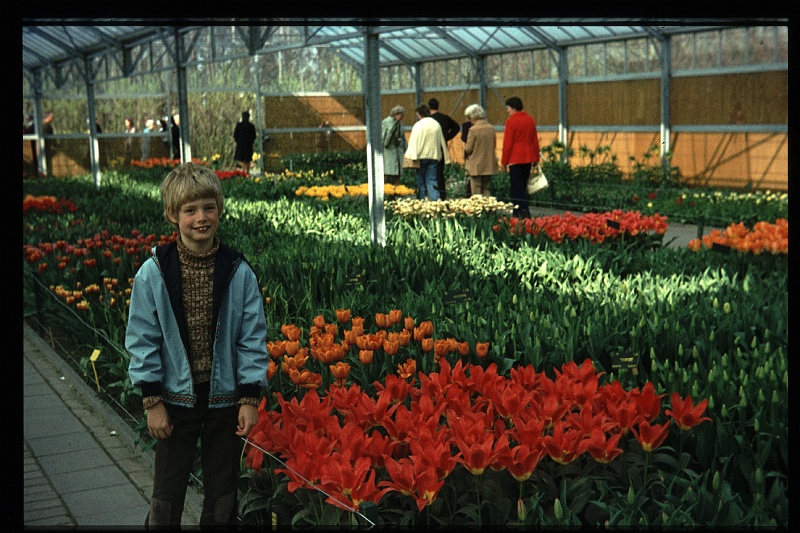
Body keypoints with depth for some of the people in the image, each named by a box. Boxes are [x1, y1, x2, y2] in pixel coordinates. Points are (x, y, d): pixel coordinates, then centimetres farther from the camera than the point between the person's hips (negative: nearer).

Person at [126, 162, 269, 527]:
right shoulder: (153, 273, -10)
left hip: (225, 399, 1)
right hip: (176, 398, -1)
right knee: (167, 495, 10)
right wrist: (152, 401, -7)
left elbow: (253, 339, -3)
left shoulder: (239, 272, -8)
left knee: (222, 493, 16)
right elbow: (142, 339, -5)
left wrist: (250, 399, -5)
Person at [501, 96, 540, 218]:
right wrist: (536, 158, 18)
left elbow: (507, 143, -12)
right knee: (523, 186, 15)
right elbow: (535, 141, 13)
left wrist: (504, 161, -5)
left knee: (517, 187, -4)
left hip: (515, 159, -7)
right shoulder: (530, 120, 9)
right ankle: (524, 212, 19)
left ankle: (522, 213, -12)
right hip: (528, 158, 7)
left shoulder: (511, 121, -11)